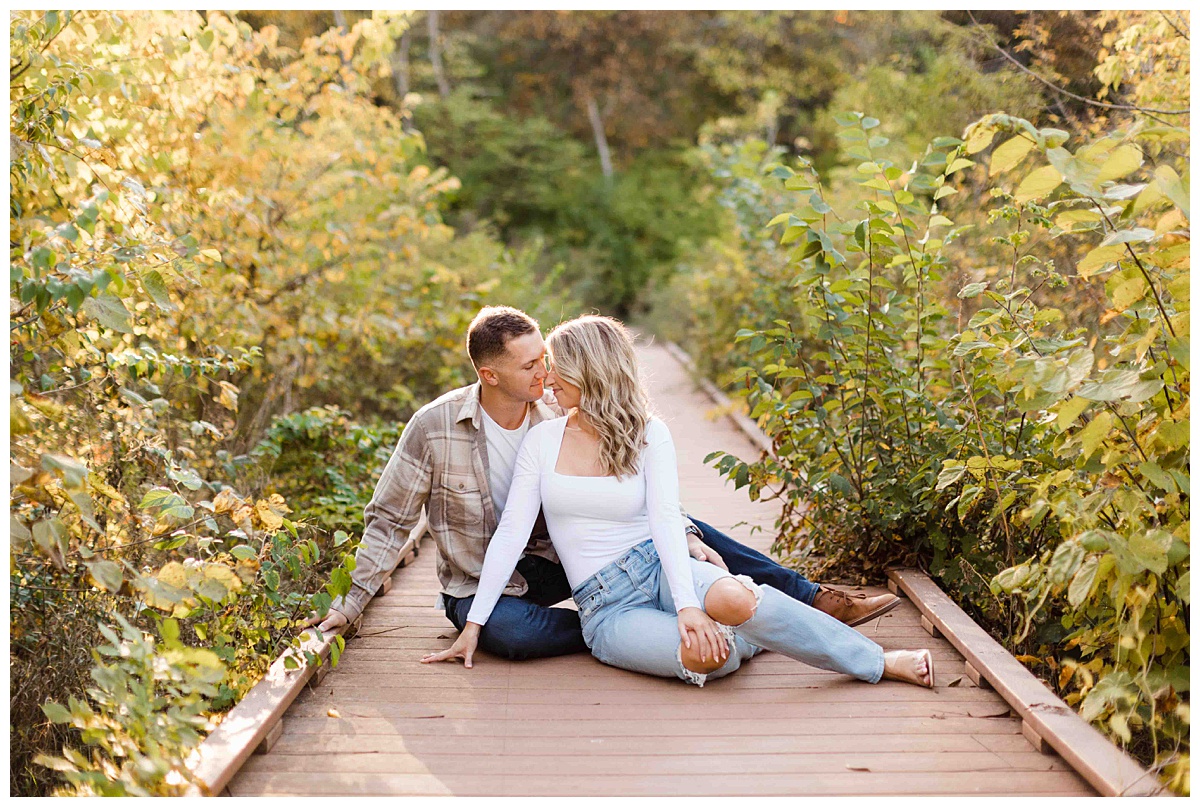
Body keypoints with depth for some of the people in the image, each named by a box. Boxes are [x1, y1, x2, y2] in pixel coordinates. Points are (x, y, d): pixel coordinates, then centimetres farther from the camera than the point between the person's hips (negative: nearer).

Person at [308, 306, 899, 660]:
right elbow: (389, 519, -9)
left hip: (553, 560, 3)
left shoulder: (559, 418, -10)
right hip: (481, 587, -3)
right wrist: (352, 602, -13)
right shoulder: (434, 426, -18)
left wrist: (688, 538, -21)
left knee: (673, 526, -11)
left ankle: (814, 600, -7)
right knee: (517, 633, -41)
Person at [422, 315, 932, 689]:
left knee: (730, 600, -35)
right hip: (607, 607, 0)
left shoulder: (647, 434, 1)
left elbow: (667, 521, -12)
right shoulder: (542, 441, 3)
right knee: (702, 657, -32)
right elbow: (511, 532, 0)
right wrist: (473, 626, -5)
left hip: (656, 567, 0)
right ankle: (746, 637, 3)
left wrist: (689, 605, -27)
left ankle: (877, 662, -13)